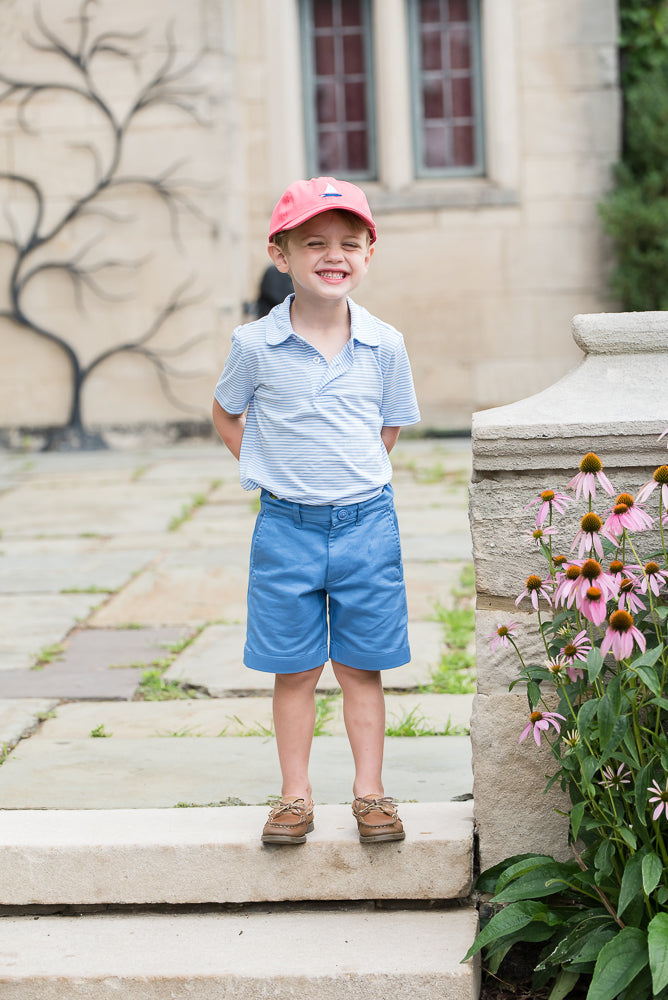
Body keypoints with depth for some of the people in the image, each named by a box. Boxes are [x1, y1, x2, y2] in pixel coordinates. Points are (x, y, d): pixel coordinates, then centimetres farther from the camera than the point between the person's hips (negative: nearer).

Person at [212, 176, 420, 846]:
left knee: (361, 666, 8)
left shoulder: (384, 345, -3)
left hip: (366, 521, 1)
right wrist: (270, 471, 3)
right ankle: (295, 795, 19)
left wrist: (355, 478, 4)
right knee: (294, 670, 7)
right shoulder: (255, 345, -7)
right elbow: (226, 414, 10)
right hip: (286, 526, 0)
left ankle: (369, 792, 19)